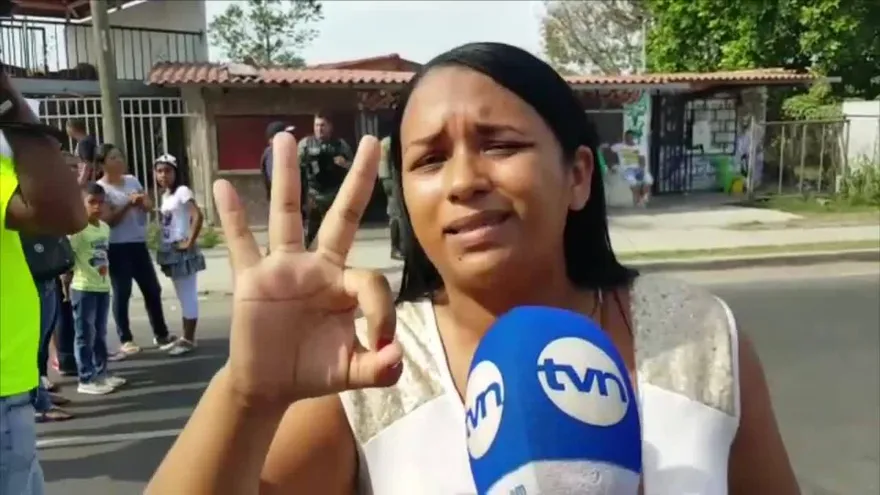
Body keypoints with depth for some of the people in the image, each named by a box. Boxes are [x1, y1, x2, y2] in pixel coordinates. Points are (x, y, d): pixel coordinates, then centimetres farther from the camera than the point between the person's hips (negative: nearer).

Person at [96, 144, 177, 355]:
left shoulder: (132, 180, 10)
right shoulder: (101, 188, -7)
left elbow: (149, 205, 7)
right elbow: (109, 220, -12)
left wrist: (142, 202, -15)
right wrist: (129, 204, -23)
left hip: (139, 243, 6)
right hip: (117, 247, -6)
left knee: (152, 289, 8)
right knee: (122, 293, 1)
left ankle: (161, 334, 18)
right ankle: (125, 340, 11)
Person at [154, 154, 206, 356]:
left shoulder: (182, 191, -11)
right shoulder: (164, 195, 14)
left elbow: (198, 216, -23)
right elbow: (164, 222, 14)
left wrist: (190, 242, -22)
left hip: (183, 251, -9)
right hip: (170, 251, 9)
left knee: (188, 296, -2)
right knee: (182, 297, 15)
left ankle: (188, 339, 4)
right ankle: (186, 337, 22)